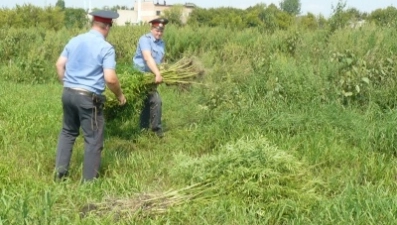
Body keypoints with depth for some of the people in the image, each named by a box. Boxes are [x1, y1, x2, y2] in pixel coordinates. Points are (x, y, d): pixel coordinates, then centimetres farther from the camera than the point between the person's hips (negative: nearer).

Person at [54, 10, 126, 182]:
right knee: (93, 139, 6)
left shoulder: (74, 41, 8)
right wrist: (120, 95, -2)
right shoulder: (106, 48, -12)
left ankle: (60, 172, 22)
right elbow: (110, 78, -19)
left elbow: (59, 65, 11)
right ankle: (89, 180, 12)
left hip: (68, 93, 6)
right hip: (89, 98, -6)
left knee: (68, 131, 23)